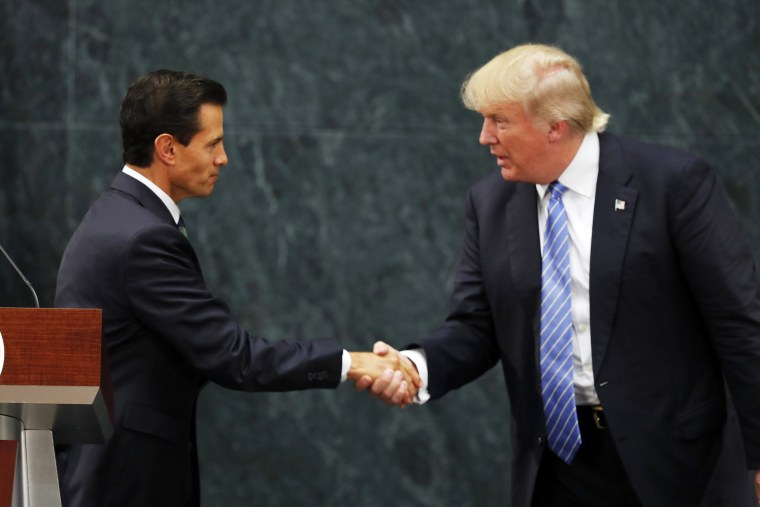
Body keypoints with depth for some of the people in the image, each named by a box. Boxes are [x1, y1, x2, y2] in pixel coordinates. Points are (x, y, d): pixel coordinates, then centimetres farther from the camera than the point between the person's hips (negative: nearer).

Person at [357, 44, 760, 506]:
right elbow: (476, 328, 6)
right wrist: (417, 366, -16)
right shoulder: (490, 204, 5)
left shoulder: (673, 181, -10)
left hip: (672, 464, -4)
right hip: (556, 460, 4)